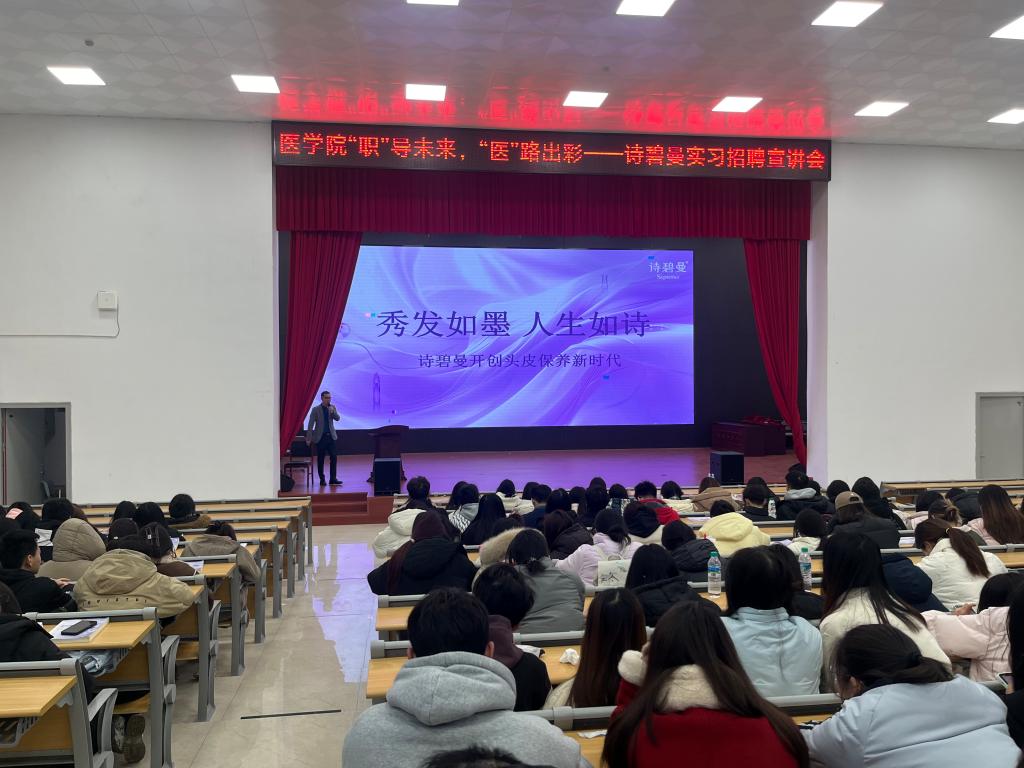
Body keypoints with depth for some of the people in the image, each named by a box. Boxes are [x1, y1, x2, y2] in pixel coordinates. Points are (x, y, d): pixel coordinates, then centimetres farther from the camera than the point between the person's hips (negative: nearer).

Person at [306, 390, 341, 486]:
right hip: (320, 437, -3)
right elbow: (311, 425, -6)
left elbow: (337, 418, -3)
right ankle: (322, 479, 12)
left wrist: (332, 412, -21)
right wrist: (309, 438, -11)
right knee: (320, 459, 3)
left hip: (331, 436, 3)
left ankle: (333, 478, 1)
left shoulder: (332, 408, 7)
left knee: (334, 457, -3)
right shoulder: (316, 409, -4)